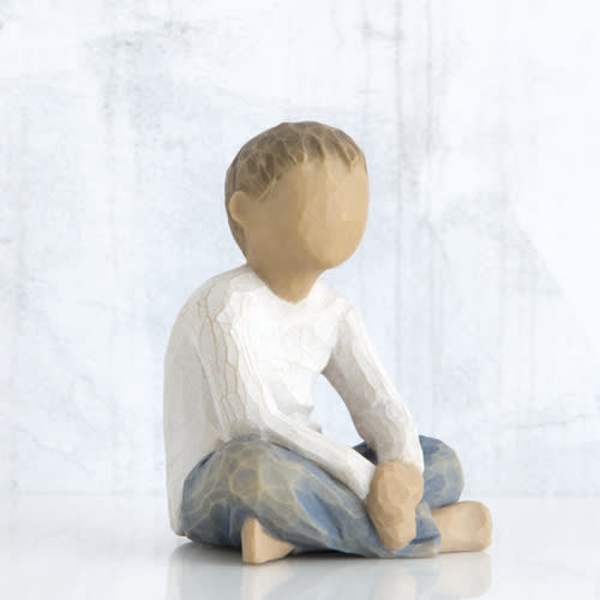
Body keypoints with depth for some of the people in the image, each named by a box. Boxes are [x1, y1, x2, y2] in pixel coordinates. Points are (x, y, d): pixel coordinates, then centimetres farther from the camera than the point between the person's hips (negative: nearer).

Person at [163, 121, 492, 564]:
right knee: (255, 466, -42)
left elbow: (382, 408, -1)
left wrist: (403, 470, -25)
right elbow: (251, 426, -29)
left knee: (441, 462, 1)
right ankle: (428, 531, -25)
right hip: (214, 492, -8)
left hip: (291, 476, 8)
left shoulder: (334, 313, 7)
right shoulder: (226, 307, -19)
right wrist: (368, 480, -32)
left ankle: (289, 534, -21)